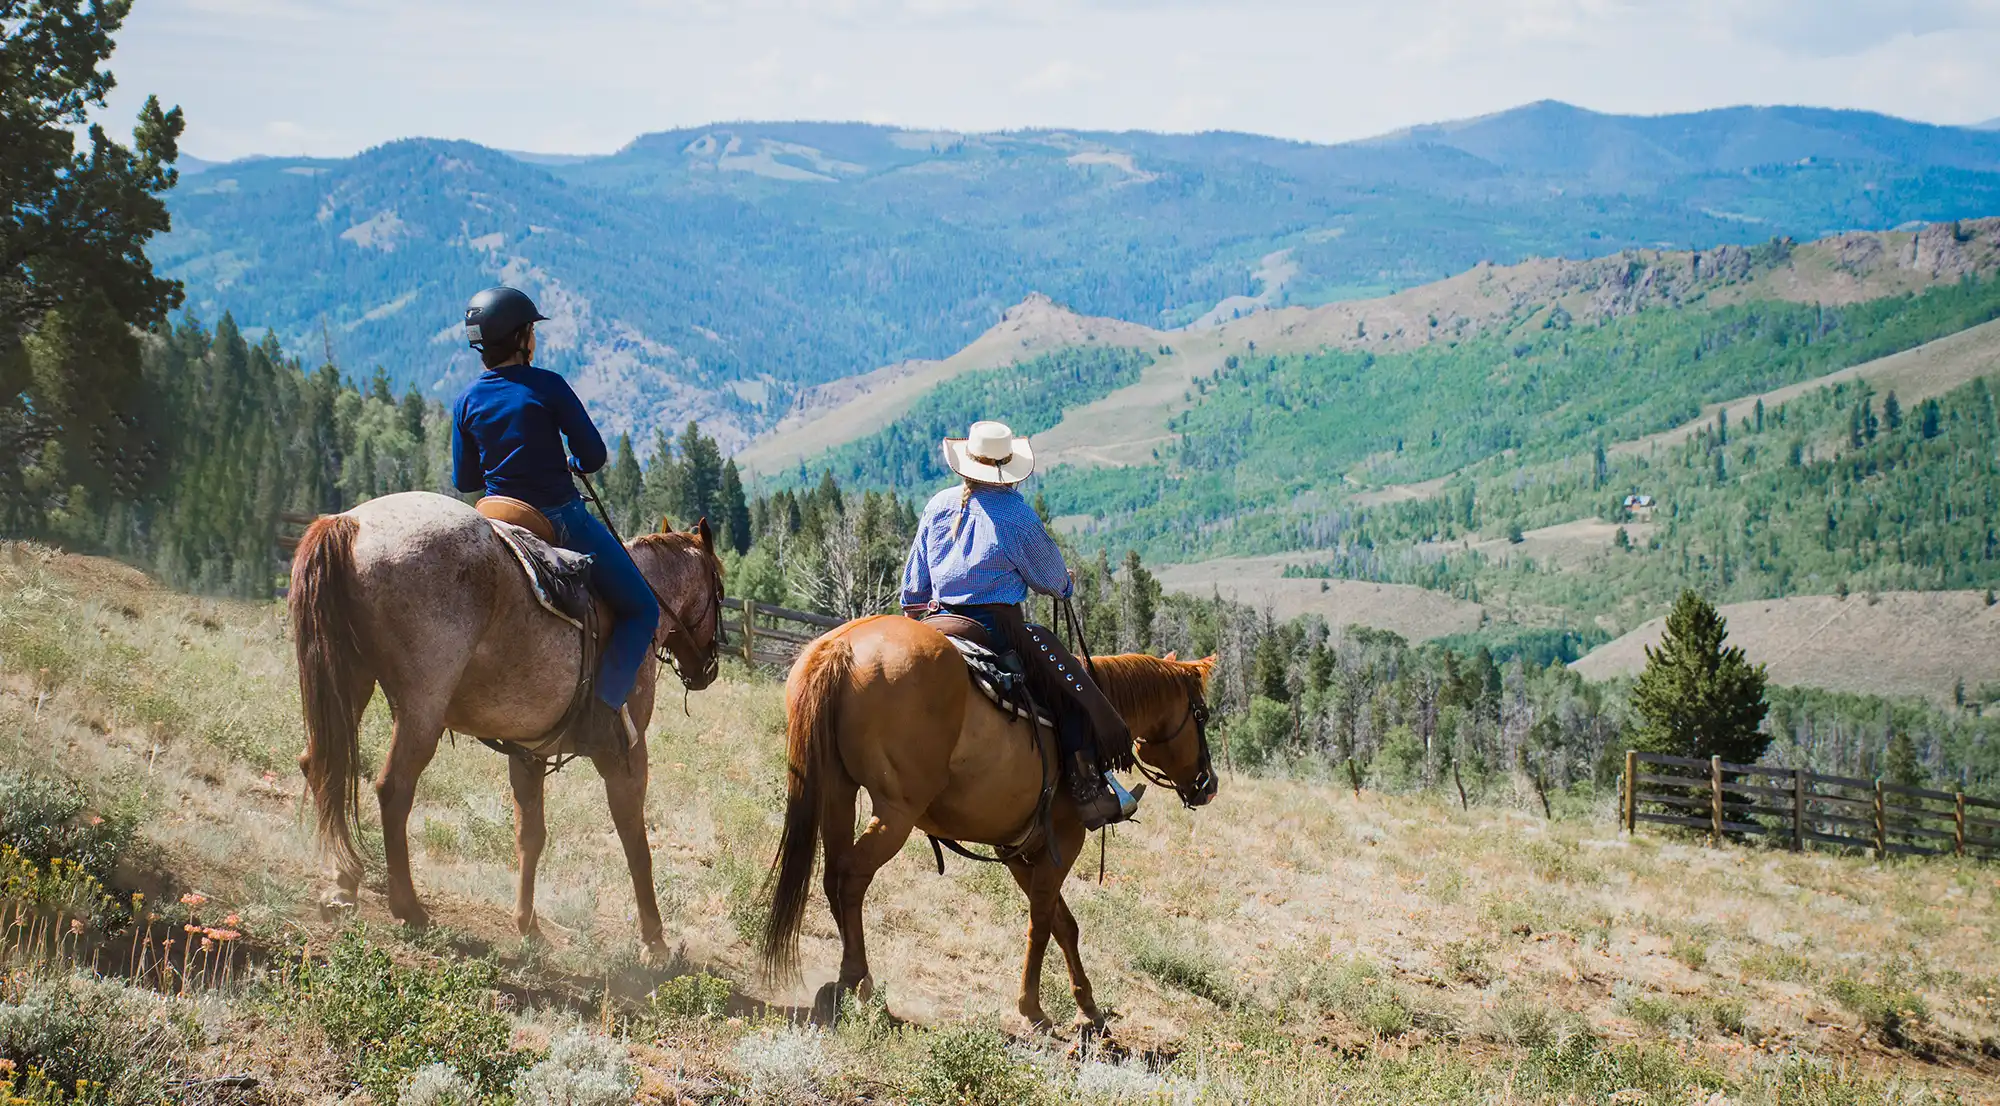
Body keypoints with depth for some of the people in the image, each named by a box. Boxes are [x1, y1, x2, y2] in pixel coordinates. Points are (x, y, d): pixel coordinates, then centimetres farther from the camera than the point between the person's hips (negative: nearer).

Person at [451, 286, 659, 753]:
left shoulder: (467, 401, 1)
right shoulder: (546, 386, -13)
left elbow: (464, 479, 7)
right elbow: (594, 454, -11)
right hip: (562, 519, -5)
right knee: (640, 609, 5)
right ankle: (605, 702, -13)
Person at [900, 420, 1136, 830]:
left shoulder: (938, 505, 7)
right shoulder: (1017, 514, -7)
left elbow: (914, 581, 15)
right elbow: (1051, 577, 4)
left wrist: (913, 614, 31)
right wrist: (1066, 585, 27)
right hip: (999, 627, -5)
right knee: (1071, 687, 1)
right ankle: (1091, 793, -5)